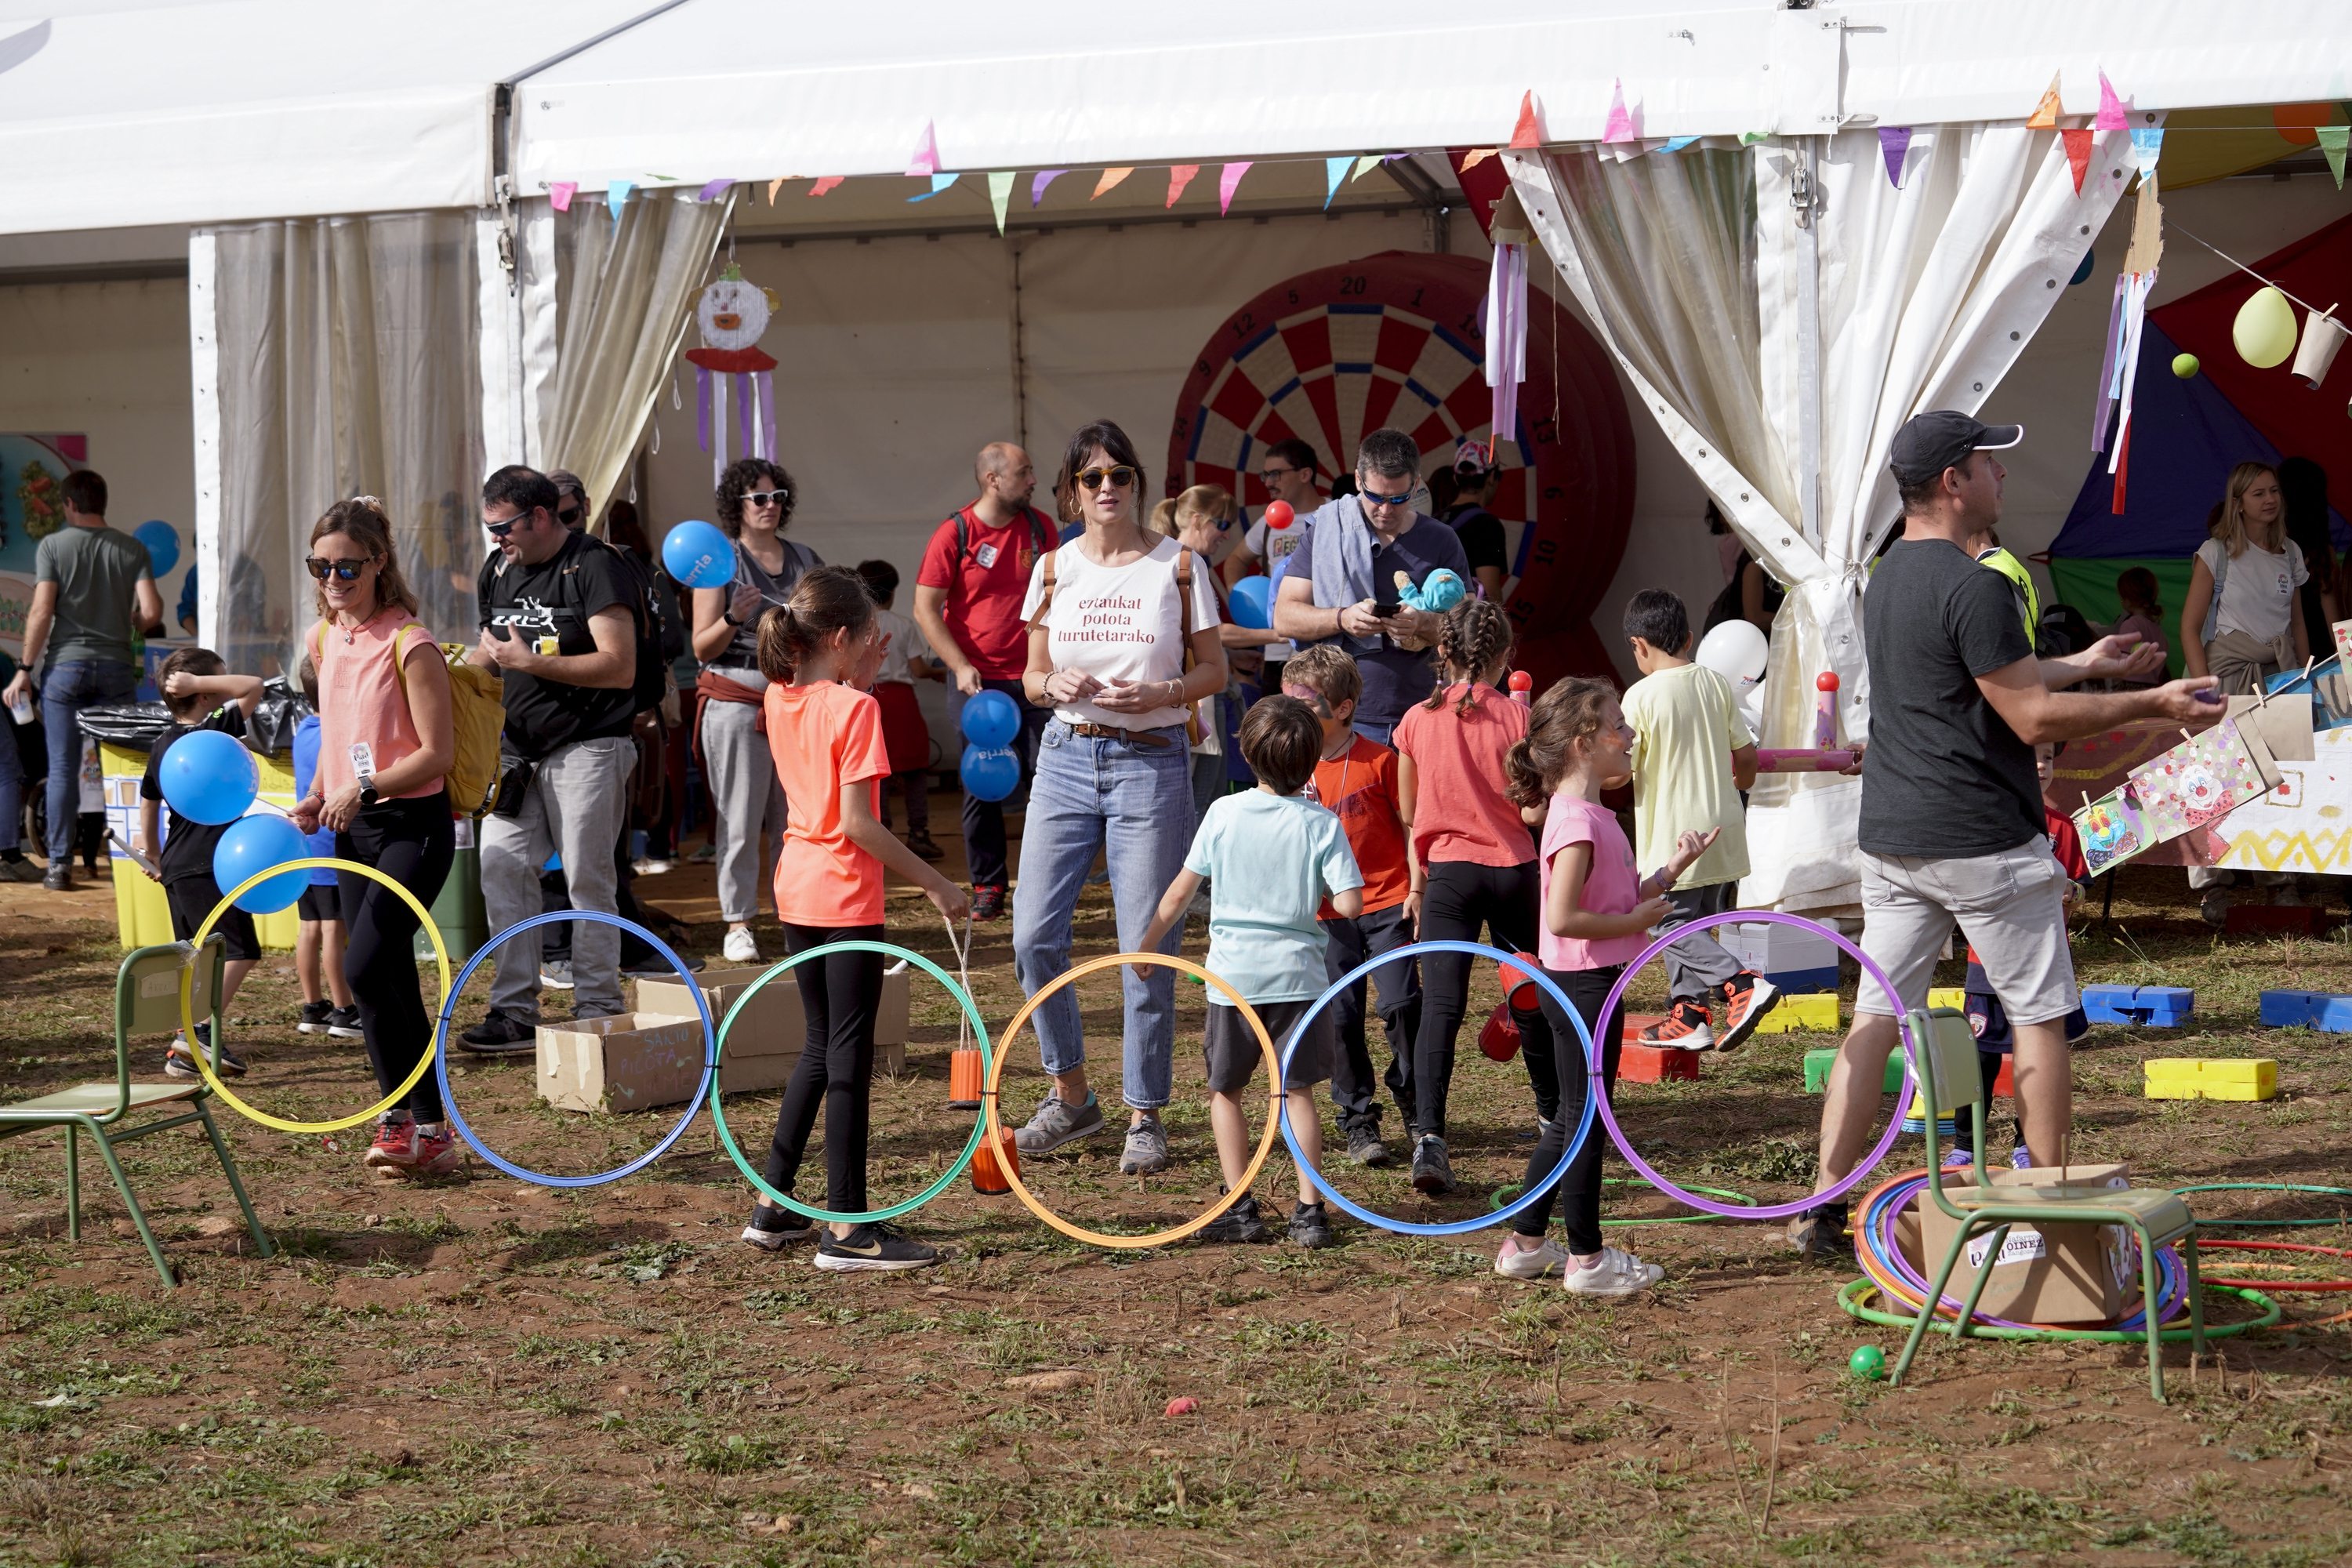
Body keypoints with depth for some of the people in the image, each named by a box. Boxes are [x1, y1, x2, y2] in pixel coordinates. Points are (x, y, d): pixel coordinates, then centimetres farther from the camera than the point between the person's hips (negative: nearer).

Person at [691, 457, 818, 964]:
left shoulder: (805, 559, 13)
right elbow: (702, 648, -3)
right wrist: (734, 619, -21)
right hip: (737, 700, -4)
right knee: (740, 819, -4)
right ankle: (737, 924, 2)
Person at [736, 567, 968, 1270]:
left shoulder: (779, 700, 5)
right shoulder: (854, 709, -17)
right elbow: (858, 823, -20)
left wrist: (859, 681, 13)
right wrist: (934, 883, -15)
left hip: (796, 890, 8)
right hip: (846, 896, -8)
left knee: (822, 1046, 19)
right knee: (849, 1056, -2)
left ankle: (773, 1205, 21)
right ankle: (847, 1229, 1)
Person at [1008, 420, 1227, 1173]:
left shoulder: (1178, 565, 0)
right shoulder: (1054, 568, 7)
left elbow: (1214, 668, 4)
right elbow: (1032, 676, 13)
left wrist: (1159, 694, -14)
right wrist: (1056, 684, -10)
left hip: (1152, 764, -3)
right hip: (1067, 758, 3)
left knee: (1146, 948, -2)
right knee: (1034, 935, -3)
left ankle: (1145, 1117, 10)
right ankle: (1071, 1095, 17)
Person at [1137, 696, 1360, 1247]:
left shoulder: (1224, 813, -5)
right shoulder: (1322, 825, -7)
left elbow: (1179, 894, -1)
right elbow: (1350, 904, -12)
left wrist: (1147, 946, 12)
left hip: (1233, 974, 0)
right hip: (1297, 974, 0)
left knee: (1226, 1091, 15)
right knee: (1298, 1092, 10)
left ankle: (1240, 1208, 10)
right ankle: (1309, 1210, 5)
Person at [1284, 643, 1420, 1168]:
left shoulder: (1378, 760, -6)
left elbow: (1409, 825, 1)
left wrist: (1416, 889, -4)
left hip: (1387, 902, -3)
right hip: (1330, 914, 3)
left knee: (1402, 1006, -7)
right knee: (1341, 1017, 2)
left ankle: (1414, 1103, 14)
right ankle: (1358, 1119, 12)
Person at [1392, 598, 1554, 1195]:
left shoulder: (1419, 720, -2)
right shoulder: (1518, 716, -7)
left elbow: (1409, 810, 8)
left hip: (1448, 871, 0)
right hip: (1515, 869, 0)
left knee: (1440, 1006, -7)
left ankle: (1428, 1134, -23)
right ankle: (1554, 1112, 37)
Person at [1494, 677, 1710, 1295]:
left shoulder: (1590, 814, 12)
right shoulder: (1577, 821, -21)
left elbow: (1622, 901, 17)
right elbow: (1564, 918, -28)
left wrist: (1673, 870, 8)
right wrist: (1636, 922, -18)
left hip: (1586, 983, 10)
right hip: (1583, 983, -10)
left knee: (1571, 1119, 17)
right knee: (1587, 1118, 0)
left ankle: (1526, 1244, 25)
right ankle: (1587, 1258, 9)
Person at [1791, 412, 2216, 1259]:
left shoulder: (1886, 580, 12)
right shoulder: (1973, 587, -17)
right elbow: (2033, 718, -17)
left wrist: (2081, 665, 29)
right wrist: (2151, 703, -10)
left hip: (1891, 838, 8)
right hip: (1982, 841, -8)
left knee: (1876, 1016, 8)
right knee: (2039, 1013, 6)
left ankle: (1825, 1201, 5)